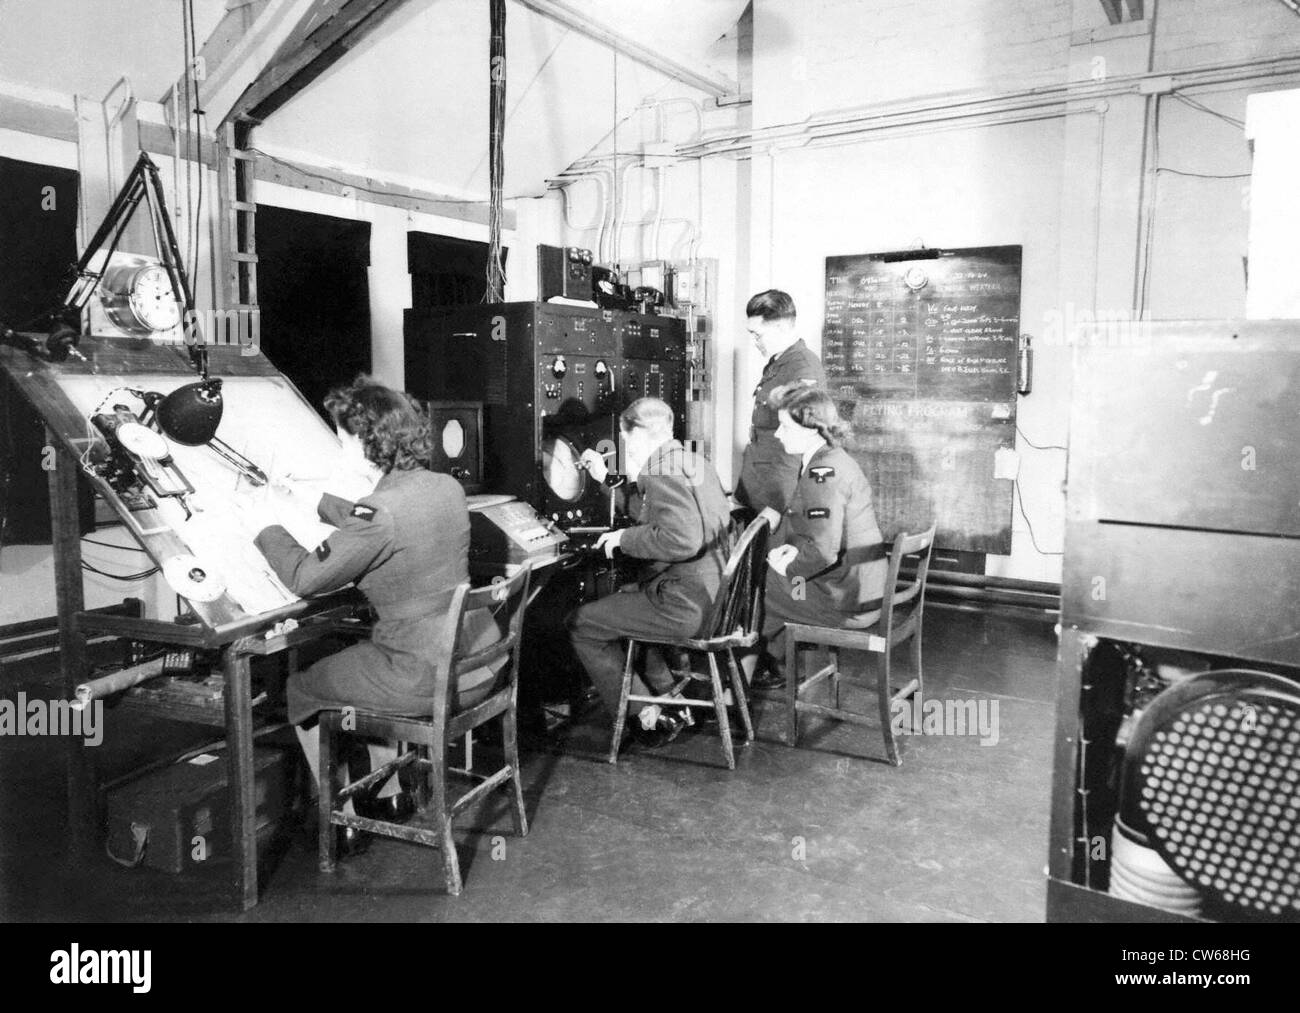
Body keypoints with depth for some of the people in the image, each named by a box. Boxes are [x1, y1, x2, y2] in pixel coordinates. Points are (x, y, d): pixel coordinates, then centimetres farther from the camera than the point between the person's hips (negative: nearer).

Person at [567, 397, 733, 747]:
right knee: (620, 599, 32)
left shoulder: (661, 470, -18)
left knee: (580, 623, 2)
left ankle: (645, 717, 7)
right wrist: (607, 478, 24)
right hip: (712, 592, 10)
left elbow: (683, 539, -32)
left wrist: (625, 538, -17)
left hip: (687, 604, -10)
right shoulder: (690, 461, 14)